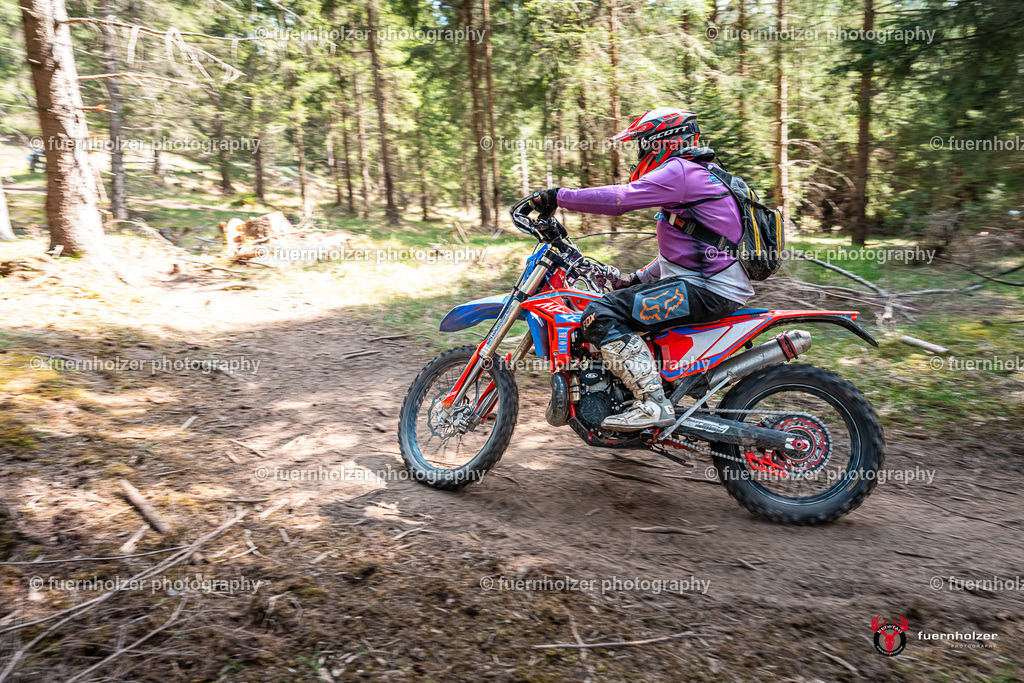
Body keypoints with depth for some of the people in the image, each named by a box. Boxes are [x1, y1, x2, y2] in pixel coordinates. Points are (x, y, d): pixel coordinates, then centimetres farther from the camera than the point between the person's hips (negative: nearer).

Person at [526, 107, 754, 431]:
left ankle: (653, 404, -21)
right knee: (617, 299, 24)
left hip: (708, 290, -11)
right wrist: (636, 279, 24)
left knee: (601, 315, -20)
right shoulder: (695, 175, 24)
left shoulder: (680, 171, -9)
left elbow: (620, 198, -22)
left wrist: (558, 196, -15)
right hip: (708, 281, 11)